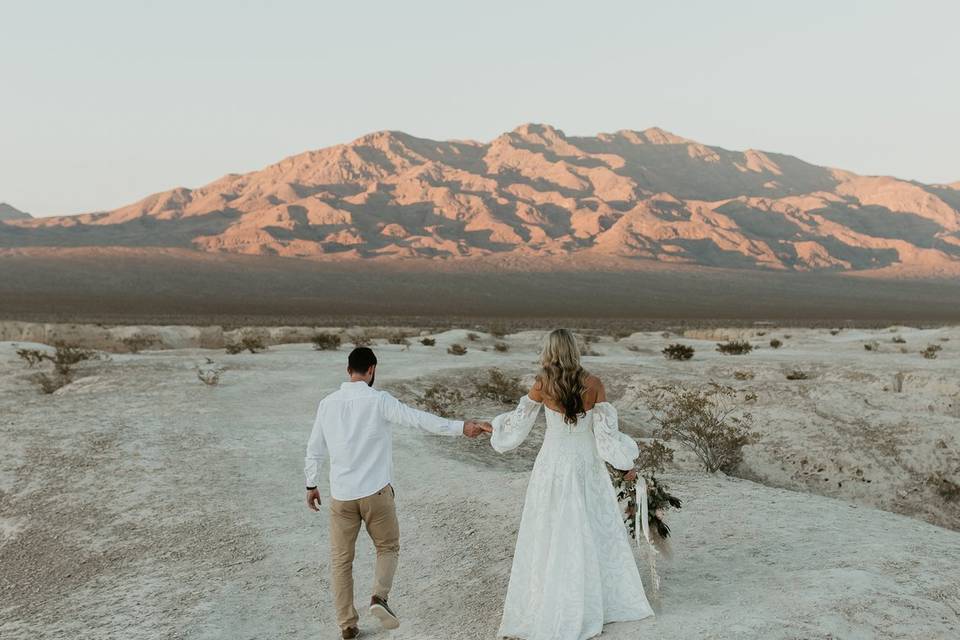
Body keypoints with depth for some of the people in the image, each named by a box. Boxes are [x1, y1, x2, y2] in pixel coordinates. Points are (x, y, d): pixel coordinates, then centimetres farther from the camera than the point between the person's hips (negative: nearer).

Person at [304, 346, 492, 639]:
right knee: (388, 548, 18)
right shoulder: (379, 400, -10)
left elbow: (314, 449, 11)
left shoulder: (327, 404, 3)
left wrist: (311, 485, 23)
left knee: (341, 560, 14)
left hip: (341, 494, 3)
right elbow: (419, 418, -19)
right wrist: (462, 427, -21)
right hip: (375, 492, -3)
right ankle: (379, 596, -5)